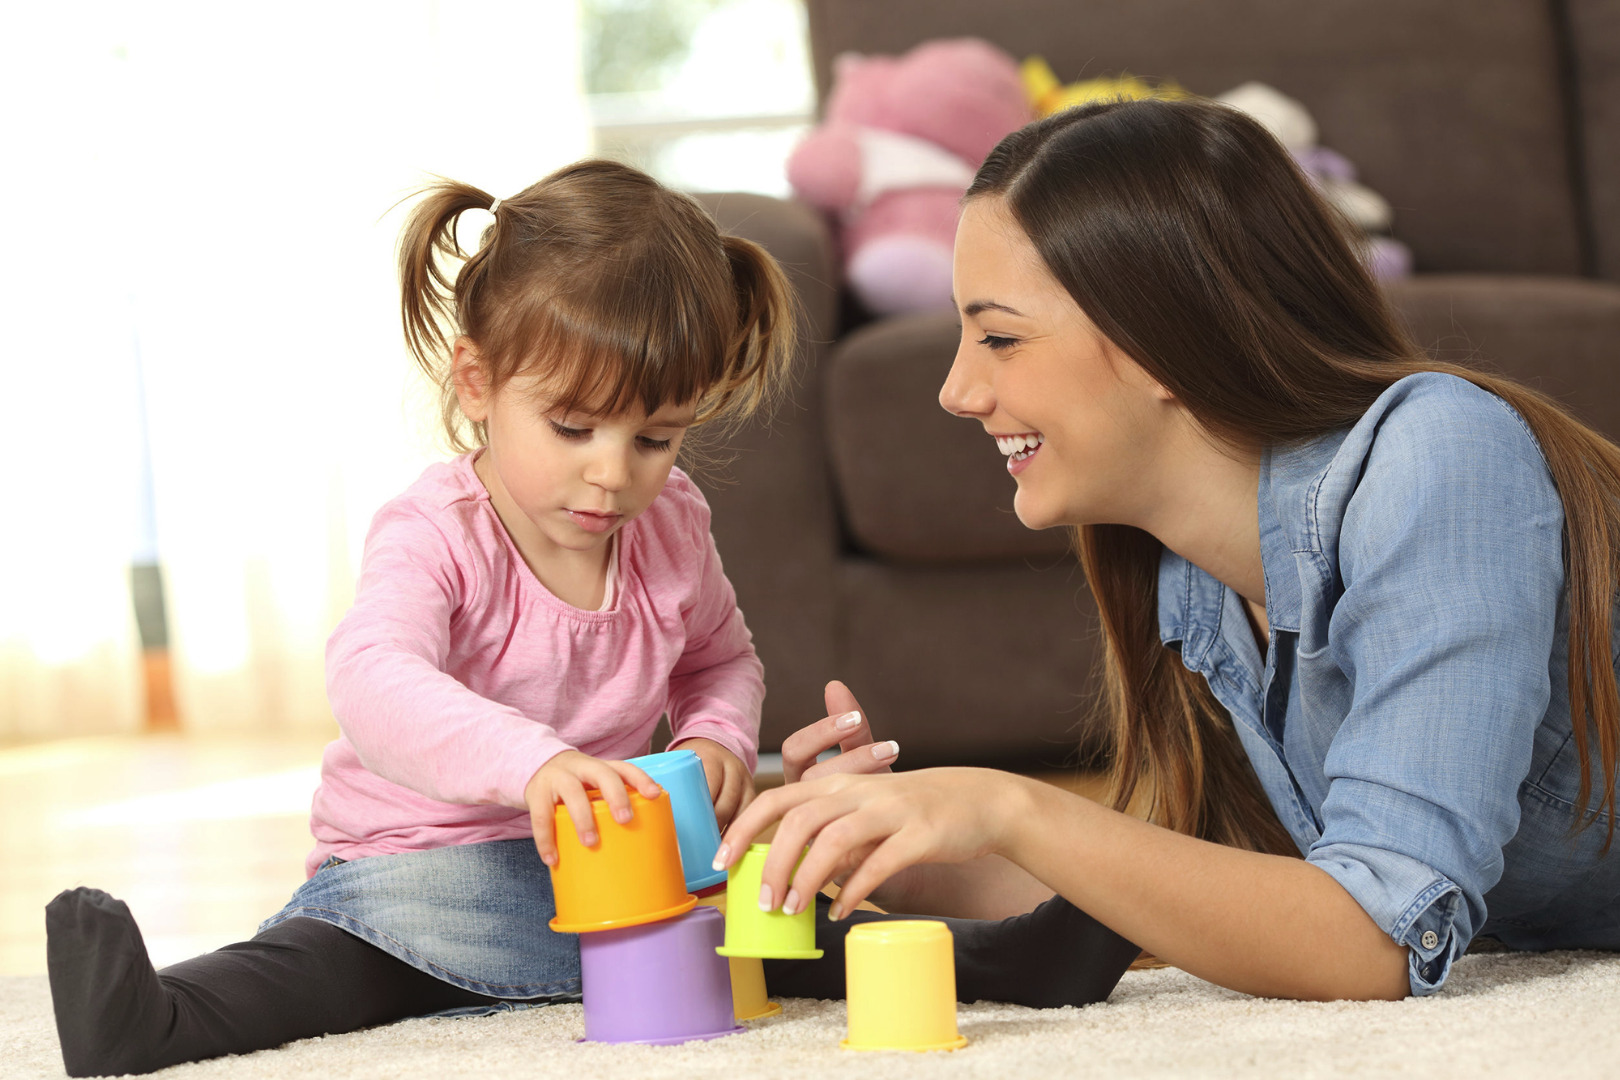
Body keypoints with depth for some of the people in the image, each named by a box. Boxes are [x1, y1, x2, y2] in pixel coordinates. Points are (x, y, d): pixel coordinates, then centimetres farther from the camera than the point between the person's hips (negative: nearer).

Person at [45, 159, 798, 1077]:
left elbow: (721, 660, 22)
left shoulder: (671, 525, 1)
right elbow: (376, 682, -40)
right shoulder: (436, 536, -19)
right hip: (423, 856, -6)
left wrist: (719, 739, -4)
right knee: (335, 960, -34)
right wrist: (529, 761, -58)